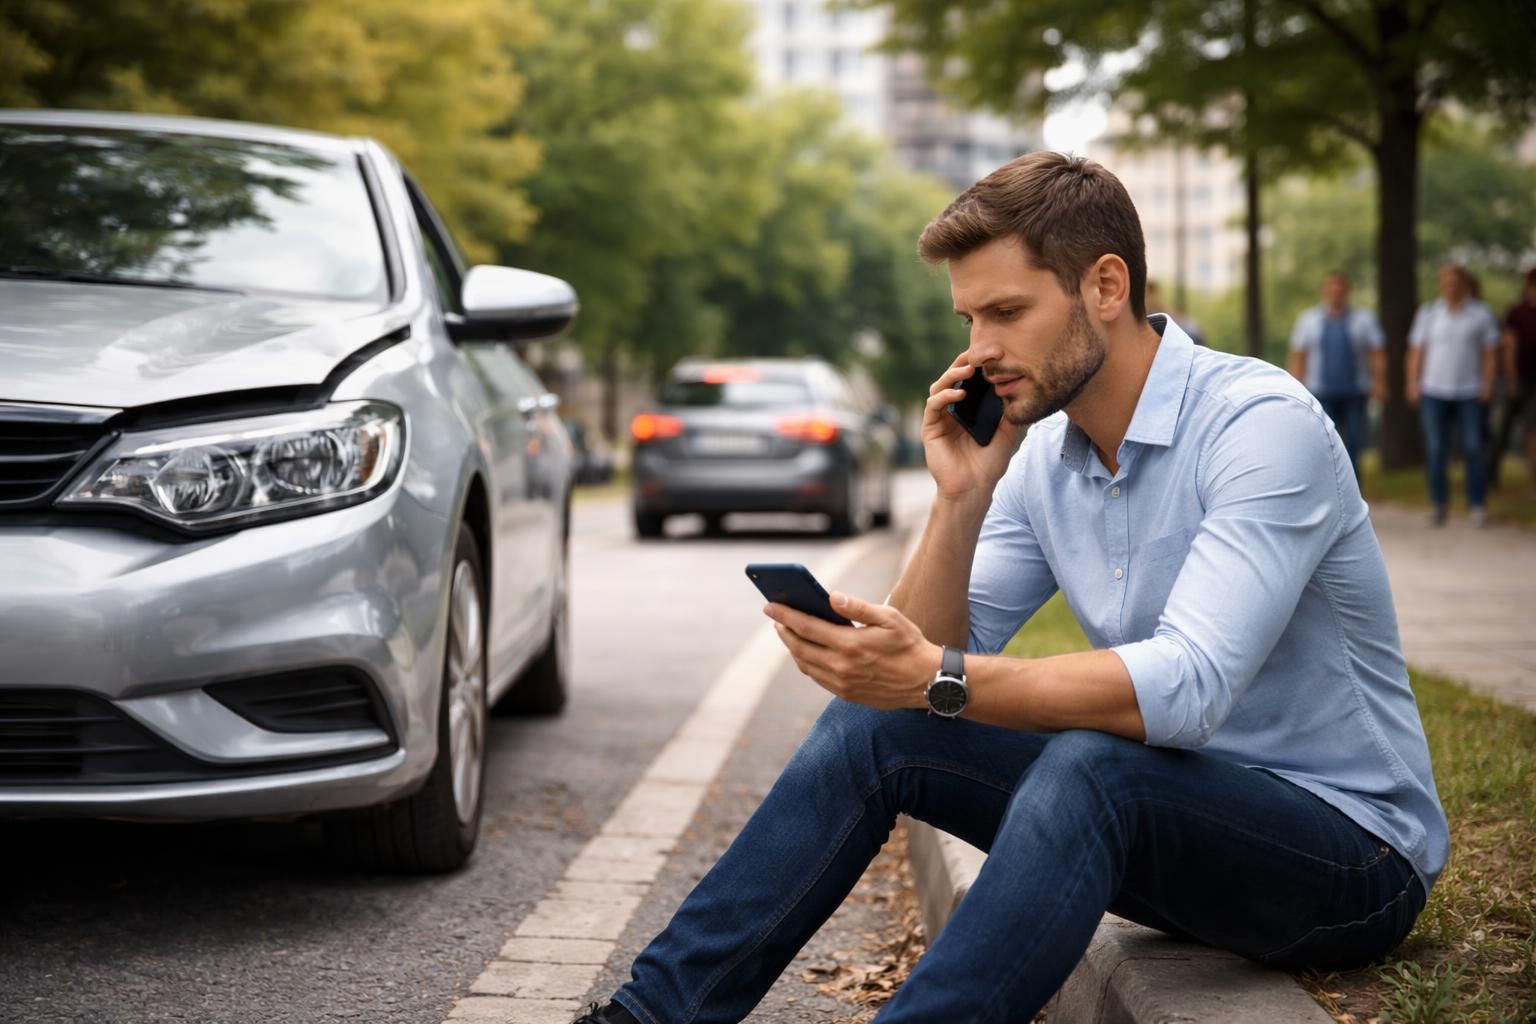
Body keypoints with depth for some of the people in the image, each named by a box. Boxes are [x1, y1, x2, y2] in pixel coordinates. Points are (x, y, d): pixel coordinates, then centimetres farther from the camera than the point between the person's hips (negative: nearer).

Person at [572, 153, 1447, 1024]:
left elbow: (1189, 687, -33)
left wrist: (938, 681, -38)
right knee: (876, 727, -7)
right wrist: (961, 498, -15)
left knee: (1088, 764, -36)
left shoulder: (1262, 423, -20)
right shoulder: (1042, 456, 3)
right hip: (1163, 812, 7)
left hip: (1351, 850, -7)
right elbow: (935, 657, -1)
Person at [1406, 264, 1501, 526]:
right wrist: (1413, 382, 0)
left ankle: (1477, 505, 4)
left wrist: (1487, 383, -3)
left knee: (1473, 449, -3)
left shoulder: (1481, 313, 5)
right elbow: (1416, 350, 8)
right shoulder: (1428, 313, 7)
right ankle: (1439, 505, 7)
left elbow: (1490, 352, 6)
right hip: (1433, 391, 1)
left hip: (1469, 392, -1)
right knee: (1435, 450, -1)